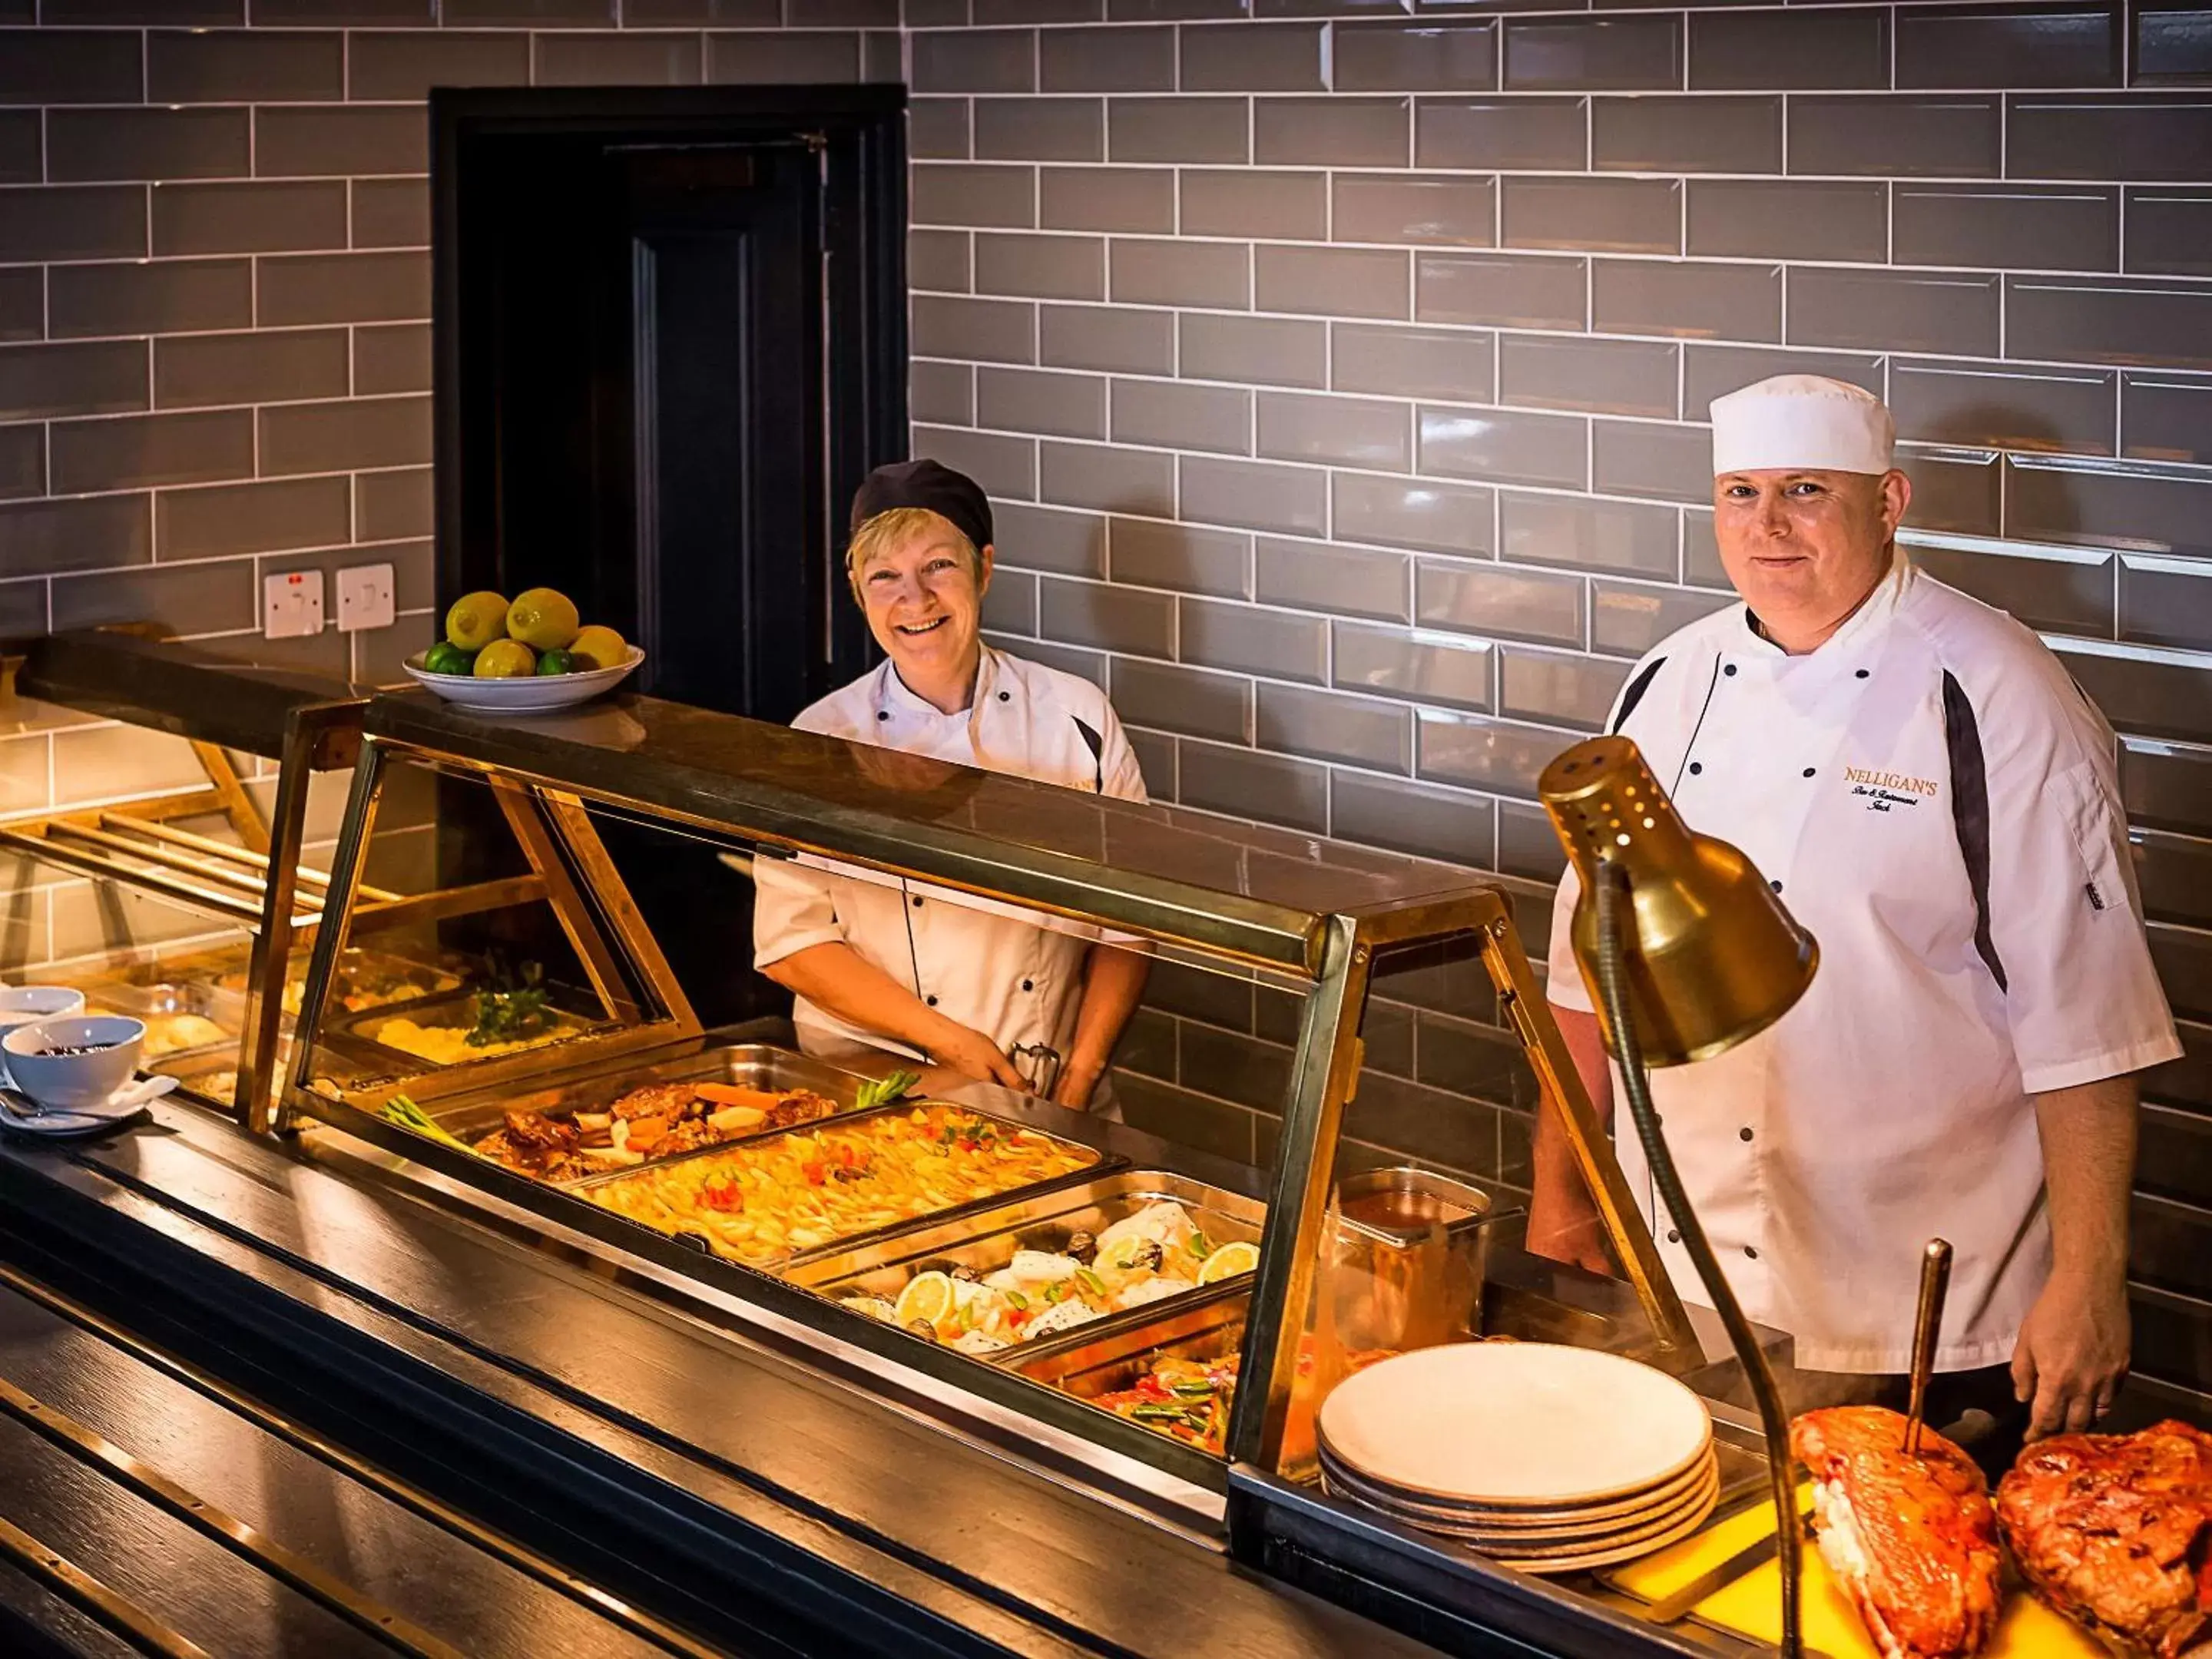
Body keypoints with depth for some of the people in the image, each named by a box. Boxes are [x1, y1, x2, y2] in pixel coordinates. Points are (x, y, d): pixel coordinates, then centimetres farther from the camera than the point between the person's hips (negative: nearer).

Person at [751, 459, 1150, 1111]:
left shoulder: (1073, 717, 2)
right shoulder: (824, 738, 0)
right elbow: (792, 941, -1)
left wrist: (1082, 1070, -4)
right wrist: (947, 1040, -9)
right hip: (870, 1090, -1)